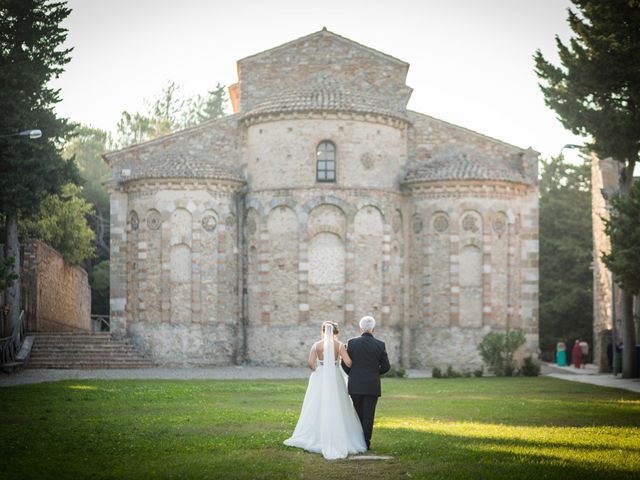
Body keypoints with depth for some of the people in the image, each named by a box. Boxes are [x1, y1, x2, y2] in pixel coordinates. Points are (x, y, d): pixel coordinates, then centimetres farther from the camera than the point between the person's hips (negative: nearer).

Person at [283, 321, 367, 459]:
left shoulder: (316, 345, -2)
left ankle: (315, 438, 7)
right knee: (337, 410, 5)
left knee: (317, 409, 7)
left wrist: (317, 371, 7)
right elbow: (348, 362, -12)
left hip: (319, 380, 0)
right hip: (335, 380, 0)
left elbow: (310, 362, -13)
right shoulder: (340, 345, -3)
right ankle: (340, 440, 4)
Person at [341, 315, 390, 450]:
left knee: (358, 414, 14)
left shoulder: (352, 343, -5)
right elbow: (386, 367, 1)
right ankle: (366, 443, 4)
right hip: (372, 386, -1)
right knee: (368, 415, 4)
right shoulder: (380, 345, -5)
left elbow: (345, 364, -2)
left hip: (355, 385, 1)